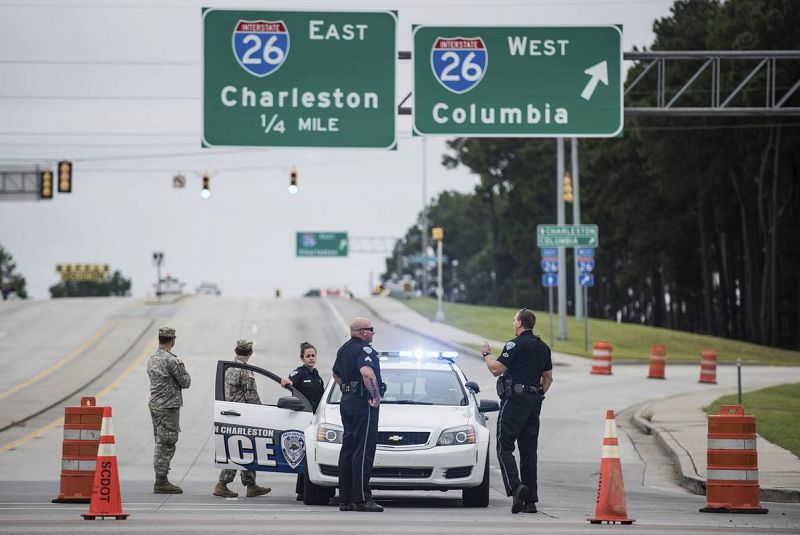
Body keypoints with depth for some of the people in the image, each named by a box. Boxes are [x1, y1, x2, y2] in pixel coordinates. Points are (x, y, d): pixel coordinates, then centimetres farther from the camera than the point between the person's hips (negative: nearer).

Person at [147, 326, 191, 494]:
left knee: (161, 444, 14)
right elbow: (185, 382, -12)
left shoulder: (151, 359, 10)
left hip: (154, 405, 9)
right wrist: (181, 365, 5)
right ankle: (161, 482, -6)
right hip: (168, 406, -9)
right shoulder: (171, 360, -16)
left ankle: (161, 480, 18)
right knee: (166, 444, -6)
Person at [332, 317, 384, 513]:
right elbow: (367, 373, -32)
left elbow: (336, 374, 30)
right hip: (363, 404, -10)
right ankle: (361, 499, -13)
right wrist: (376, 395, -22)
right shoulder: (364, 350, -14)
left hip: (346, 402, 10)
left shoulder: (344, 349, 16)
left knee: (348, 450, 11)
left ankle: (345, 499, 13)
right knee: (363, 452, -10)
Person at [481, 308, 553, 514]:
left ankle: (515, 486, -25)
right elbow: (548, 378, 19)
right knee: (529, 450, 8)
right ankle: (530, 499, 6)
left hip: (514, 399, -7)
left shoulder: (515, 345, -10)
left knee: (504, 447, -6)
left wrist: (486, 354, 3)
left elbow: (496, 369, -13)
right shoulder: (543, 348, 15)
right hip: (534, 401, 7)